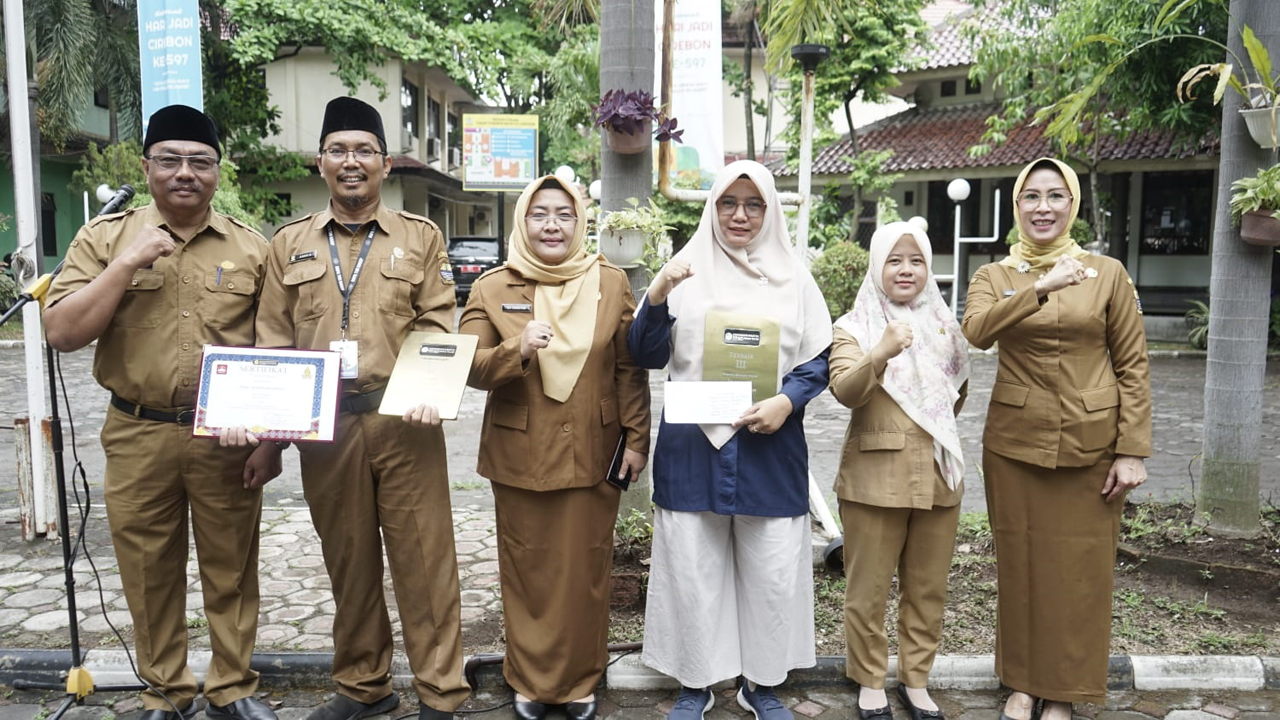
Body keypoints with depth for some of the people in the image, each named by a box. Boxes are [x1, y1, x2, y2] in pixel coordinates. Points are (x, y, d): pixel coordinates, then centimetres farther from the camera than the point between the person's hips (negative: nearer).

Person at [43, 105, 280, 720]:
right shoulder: (105, 237, 3)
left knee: (230, 572, 9)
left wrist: (270, 439, 0)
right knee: (149, 575, 12)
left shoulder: (250, 247, 3)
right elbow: (61, 333, -5)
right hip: (137, 438, 1)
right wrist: (127, 264, -14)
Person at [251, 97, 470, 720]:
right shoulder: (288, 245, 12)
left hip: (405, 424, -2)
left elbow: (439, 332, 0)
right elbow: (273, 343, 10)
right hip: (323, 428, 3)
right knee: (348, 562, 13)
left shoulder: (421, 237, 7)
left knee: (424, 559, 0)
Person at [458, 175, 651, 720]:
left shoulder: (612, 284, 2)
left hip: (592, 457, 0)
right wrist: (516, 351, -22)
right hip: (520, 457, 0)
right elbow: (466, 366, -4)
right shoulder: (492, 288, 1)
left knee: (585, 573, 8)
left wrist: (636, 439, -1)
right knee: (528, 574, 8)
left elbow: (630, 369, 3)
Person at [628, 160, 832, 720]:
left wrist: (786, 401, -13)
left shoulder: (794, 279, 7)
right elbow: (647, 357, 1)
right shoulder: (685, 272, 5)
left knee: (771, 569, 7)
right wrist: (657, 296, -16)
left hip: (770, 448, 1)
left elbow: (818, 361, 6)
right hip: (693, 446, 0)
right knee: (691, 568, 6)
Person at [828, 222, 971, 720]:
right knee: (869, 588, 4)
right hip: (875, 474, -4)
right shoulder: (855, 326, -2)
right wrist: (880, 354, -34)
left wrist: (937, 428, 8)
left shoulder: (943, 323, 11)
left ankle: (916, 679, 26)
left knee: (928, 587, 11)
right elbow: (845, 391, -19)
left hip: (938, 473, 4)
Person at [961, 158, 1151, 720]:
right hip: (1014, 443, 1)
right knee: (1020, 562, 9)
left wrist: (1131, 451, -6)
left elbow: (1133, 366, 0)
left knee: (1080, 568, 6)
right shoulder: (993, 276, 3)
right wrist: (1040, 289, -30)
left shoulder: (1107, 274, 2)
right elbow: (976, 331, -19)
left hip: (1090, 445, -1)